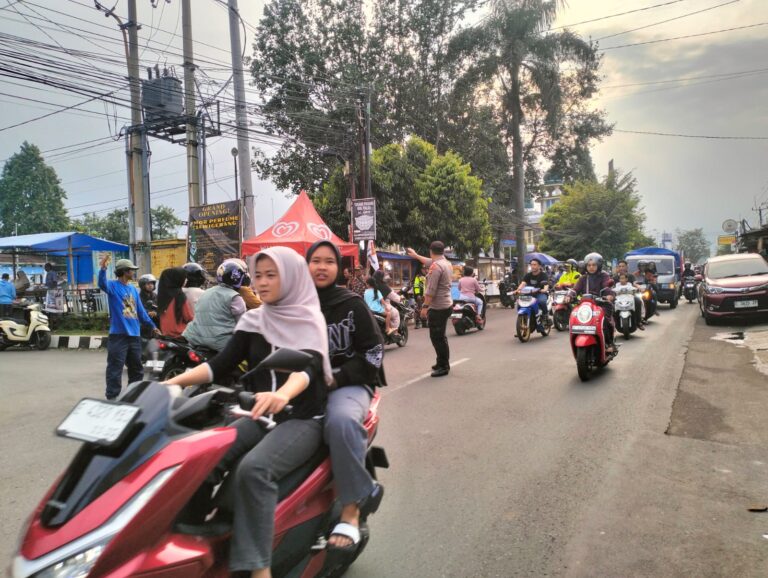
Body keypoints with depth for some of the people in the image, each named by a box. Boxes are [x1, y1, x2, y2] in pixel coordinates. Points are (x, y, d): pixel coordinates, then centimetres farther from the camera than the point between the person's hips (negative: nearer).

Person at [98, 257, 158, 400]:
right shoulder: (113, 286, -4)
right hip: (118, 335, -7)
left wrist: (152, 326, 18)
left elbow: (141, 310, 19)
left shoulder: (133, 289, 14)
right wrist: (103, 269, -46)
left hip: (134, 335, 7)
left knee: (136, 368, 16)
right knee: (115, 369, -4)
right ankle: (112, 398, 0)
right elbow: (102, 284, -28)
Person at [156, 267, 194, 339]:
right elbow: (190, 318, -11)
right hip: (180, 335, -8)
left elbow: (159, 315, 14)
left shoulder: (163, 294, 5)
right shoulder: (180, 295, -16)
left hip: (166, 334, 8)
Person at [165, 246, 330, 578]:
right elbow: (220, 365, 2)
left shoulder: (310, 320, -6)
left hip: (303, 420, -5)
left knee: (253, 470, -31)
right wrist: (174, 381, -15)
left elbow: (308, 365, -24)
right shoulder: (252, 321, 10)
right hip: (261, 418, 5)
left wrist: (282, 395, -46)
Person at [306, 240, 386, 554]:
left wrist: (336, 378, -14)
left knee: (341, 420, -39)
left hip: (348, 384, -4)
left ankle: (352, 508, -21)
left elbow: (373, 351, -3)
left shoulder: (351, 304, 2)